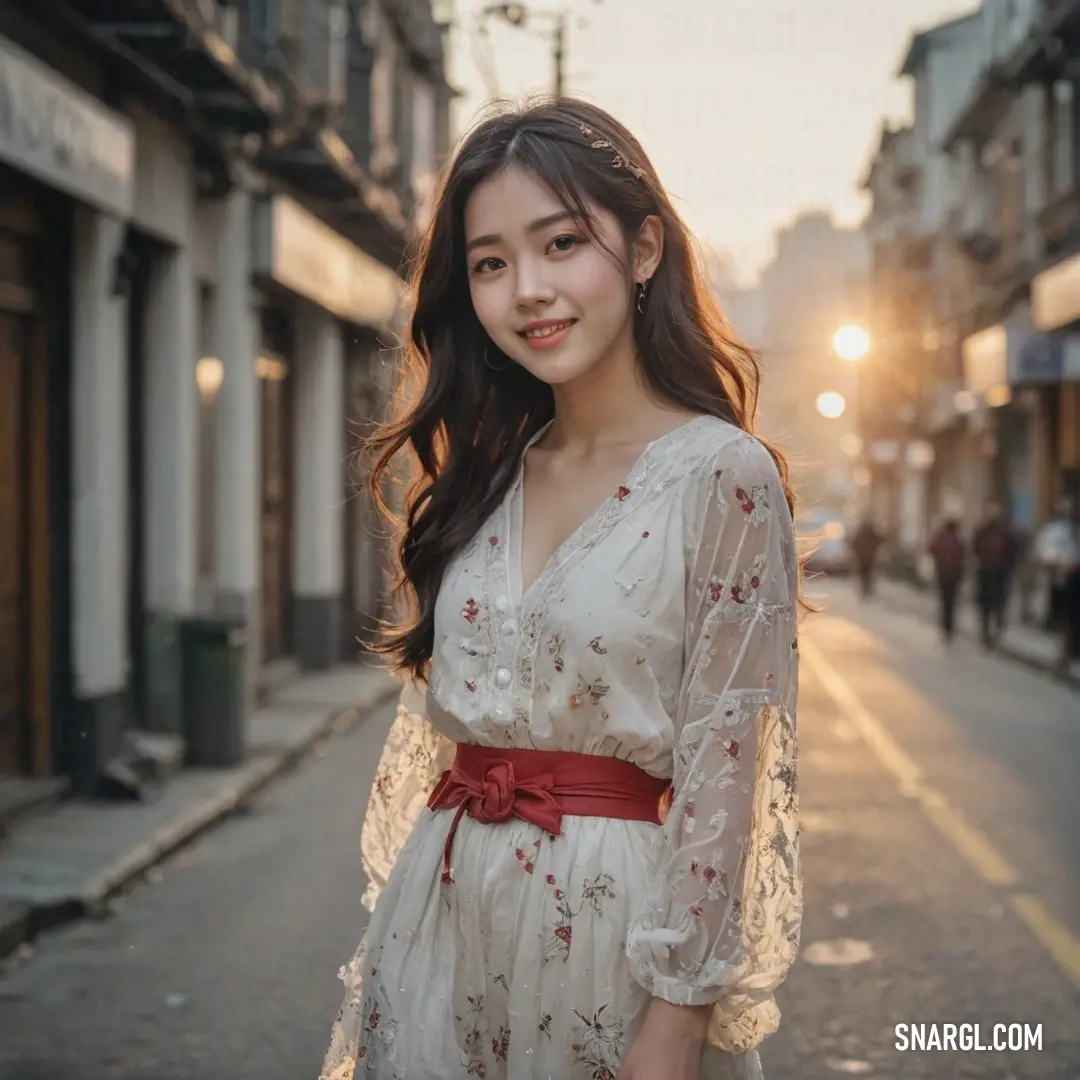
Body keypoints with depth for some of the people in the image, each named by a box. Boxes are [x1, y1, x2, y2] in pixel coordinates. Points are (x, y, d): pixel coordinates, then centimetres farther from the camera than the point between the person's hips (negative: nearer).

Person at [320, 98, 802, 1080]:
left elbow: (720, 771, -14)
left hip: (611, 919, -5)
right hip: (441, 915, 5)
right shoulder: (484, 476, 8)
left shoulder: (722, 475, -11)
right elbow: (435, 724, 12)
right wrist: (392, 921, 10)